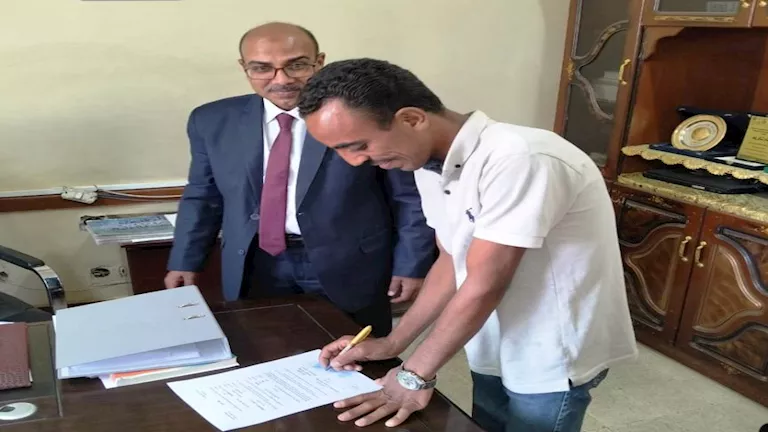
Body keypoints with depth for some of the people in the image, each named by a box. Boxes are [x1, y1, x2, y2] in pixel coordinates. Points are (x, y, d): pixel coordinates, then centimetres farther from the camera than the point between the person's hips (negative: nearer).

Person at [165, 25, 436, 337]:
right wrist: (185, 262, 10)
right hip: (255, 267, 3)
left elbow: (410, 198, -5)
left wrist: (411, 266, -6)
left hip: (350, 266, -2)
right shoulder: (213, 121, 2)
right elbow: (202, 198, 11)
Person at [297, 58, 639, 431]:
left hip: (552, 358, -7)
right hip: (495, 348, 7)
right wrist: (392, 343, 2)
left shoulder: (517, 159, -30)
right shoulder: (429, 165, -3)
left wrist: (414, 375, -16)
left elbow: (484, 285, -27)